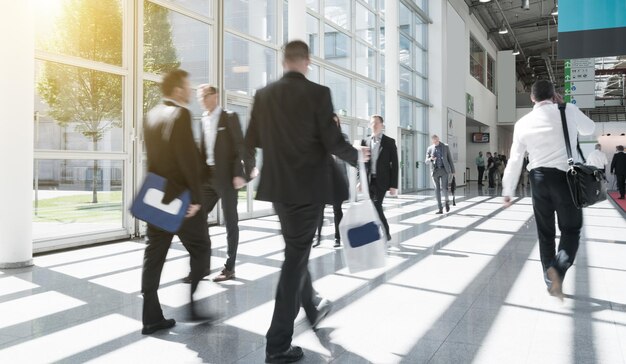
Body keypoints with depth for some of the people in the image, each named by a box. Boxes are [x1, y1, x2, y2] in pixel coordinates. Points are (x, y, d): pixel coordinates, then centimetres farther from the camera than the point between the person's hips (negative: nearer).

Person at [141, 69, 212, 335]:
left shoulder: (151, 115, 13)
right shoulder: (180, 114, -13)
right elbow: (188, 158, -20)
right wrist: (196, 196, -17)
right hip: (180, 196, -8)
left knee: (155, 253, 7)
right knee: (200, 248, 7)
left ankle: (151, 317, 10)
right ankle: (195, 305, 12)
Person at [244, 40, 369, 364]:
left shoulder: (263, 95, 3)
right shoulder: (318, 93, -11)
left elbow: (251, 142, 8)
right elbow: (333, 142, -13)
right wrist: (356, 156, 6)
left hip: (278, 186, 6)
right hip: (309, 187, -5)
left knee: (297, 251, 23)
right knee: (296, 258, -1)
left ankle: (312, 310, 43)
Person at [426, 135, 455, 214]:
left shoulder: (445, 147, 3)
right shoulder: (430, 149, 6)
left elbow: (450, 159, 6)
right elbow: (426, 161, 4)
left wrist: (452, 171, 2)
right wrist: (430, 159, -20)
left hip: (444, 170, -1)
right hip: (435, 171, 1)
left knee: (444, 187, -16)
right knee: (437, 189, -2)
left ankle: (447, 201, 14)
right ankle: (440, 209, 2)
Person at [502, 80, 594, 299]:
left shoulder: (522, 123, 3)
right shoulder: (568, 111, -3)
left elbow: (515, 160, 5)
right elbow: (589, 129, 18)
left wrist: (508, 191, 13)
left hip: (538, 179, 2)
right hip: (564, 177, -2)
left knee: (545, 233, 14)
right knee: (571, 230, 8)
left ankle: (550, 279, 17)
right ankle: (558, 269, -17)